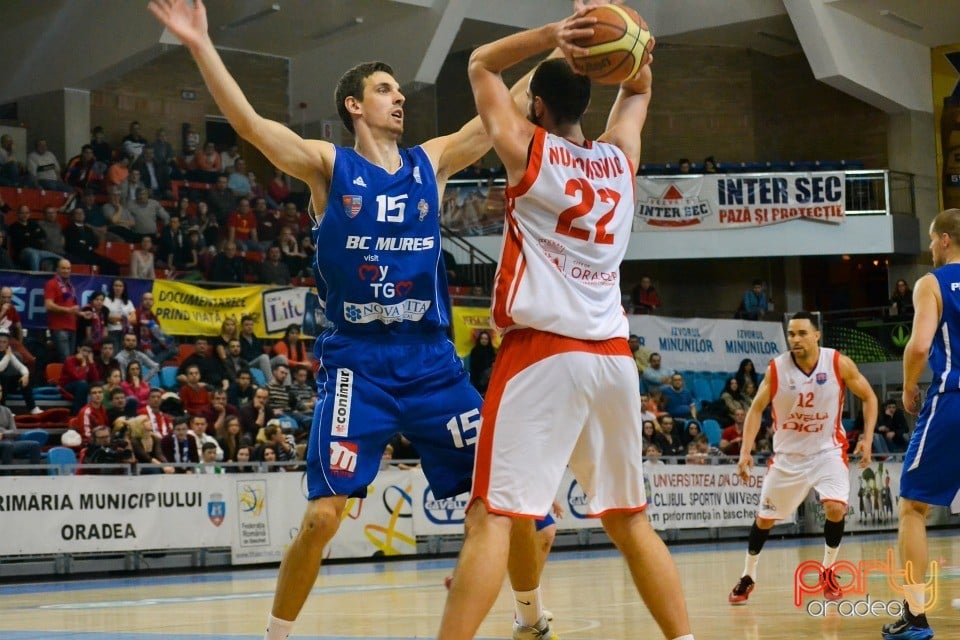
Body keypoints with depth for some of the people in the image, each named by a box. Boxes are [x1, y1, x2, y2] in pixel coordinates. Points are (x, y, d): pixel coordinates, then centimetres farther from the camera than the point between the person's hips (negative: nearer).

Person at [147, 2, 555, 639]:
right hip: (357, 363, -3)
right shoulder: (329, 165, -1)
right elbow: (250, 123, -14)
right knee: (324, 516, -11)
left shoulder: (432, 162, 8)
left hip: (434, 361, 4)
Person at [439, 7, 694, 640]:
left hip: (542, 353, -5)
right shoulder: (620, 156, 12)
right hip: (614, 355, 5)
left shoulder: (527, 149, 1)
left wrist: (552, 35, 2)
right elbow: (639, 88, 31)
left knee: (492, 517, -9)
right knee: (630, 519, 15)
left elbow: (482, 64, 15)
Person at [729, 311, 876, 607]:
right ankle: (747, 577, 29)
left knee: (835, 508, -22)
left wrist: (867, 438, -12)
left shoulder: (839, 364, -15)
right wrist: (745, 451, -15)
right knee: (765, 517, 8)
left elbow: (869, 397, -2)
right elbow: (756, 409, -4)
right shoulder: (776, 369, -13)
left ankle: (828, 572, 2)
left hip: (828, 450, -1)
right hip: (788, 453, 1)